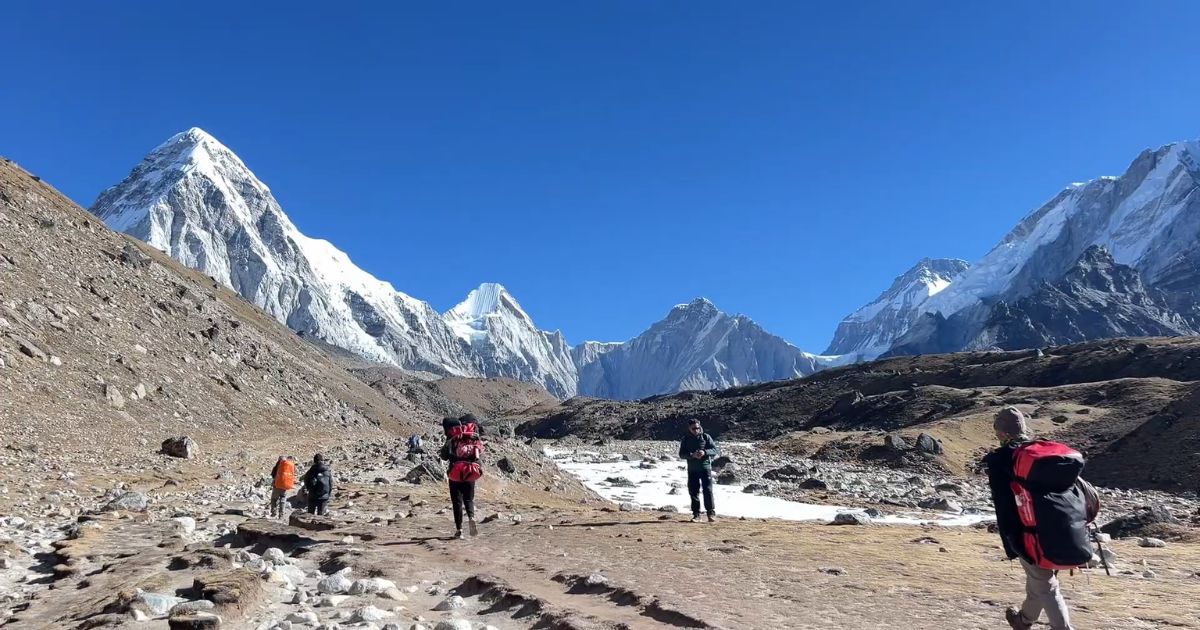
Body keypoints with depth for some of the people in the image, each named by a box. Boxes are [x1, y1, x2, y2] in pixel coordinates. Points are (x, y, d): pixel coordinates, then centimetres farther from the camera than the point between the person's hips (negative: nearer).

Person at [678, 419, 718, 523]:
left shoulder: (706, 437, 2)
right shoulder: (685, 439, 5)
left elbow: (714, 450, 0)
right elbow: (681, 454, -1)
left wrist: (705, 452, -19)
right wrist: (692, 455, -19)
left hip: (705, 467, -2)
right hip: (692, 469, 2)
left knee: (708, 490, -7)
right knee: (693, 491, 4)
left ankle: (711, 513, 2)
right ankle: (696, 514, 12)